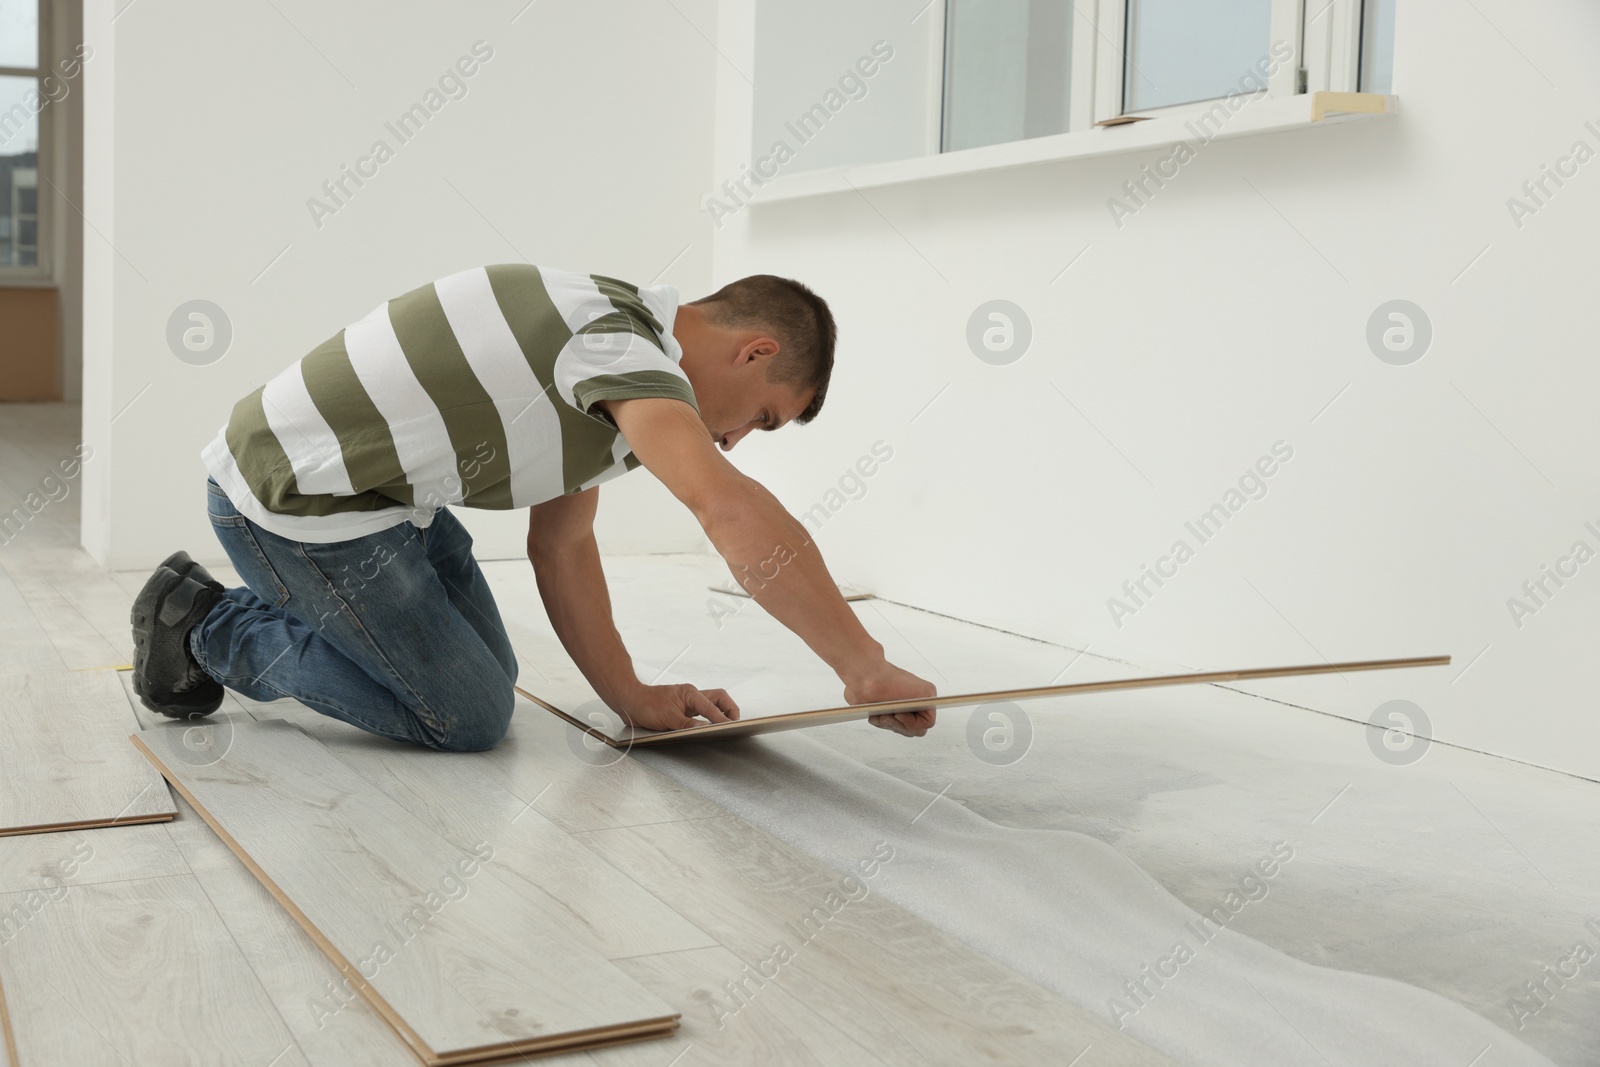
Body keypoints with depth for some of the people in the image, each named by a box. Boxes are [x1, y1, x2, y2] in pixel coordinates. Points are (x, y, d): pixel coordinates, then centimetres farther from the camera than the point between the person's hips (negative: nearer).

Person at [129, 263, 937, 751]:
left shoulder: (608, 364, 9)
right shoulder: (623, 347, -23)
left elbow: (559, 543, 11)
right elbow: (735, 512, -39)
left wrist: (632, 699, 4)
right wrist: (868, 670, -32)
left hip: (368, 484, 10)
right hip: (296, 500, -10)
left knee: (489, 674, 15)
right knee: (467, 718, -3)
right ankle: (206, 628, 5)